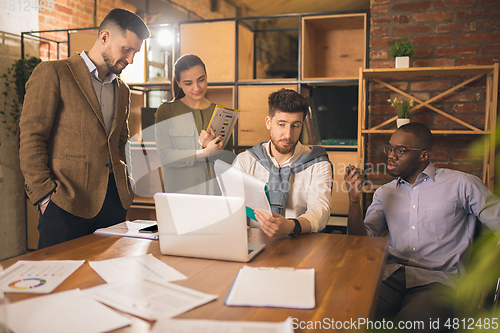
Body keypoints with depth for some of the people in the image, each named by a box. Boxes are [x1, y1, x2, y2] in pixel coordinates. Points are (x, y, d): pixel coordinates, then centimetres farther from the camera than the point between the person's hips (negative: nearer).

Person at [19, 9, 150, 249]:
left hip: (114, 202, 6)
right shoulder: (52, 73, -1)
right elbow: (31, 139, -6)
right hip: (67, 202, -5)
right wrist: (45, 197, -11)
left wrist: (124, 188, 11)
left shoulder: (122, 90, 19)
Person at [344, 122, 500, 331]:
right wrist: (354, 200, -5)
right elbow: (361, 241, 11)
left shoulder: (461, 185, 6)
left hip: (437, 280, -2)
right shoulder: (384, 193, 18)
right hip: (390, 275, 3)